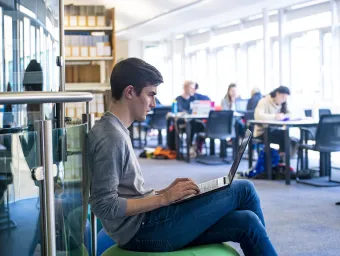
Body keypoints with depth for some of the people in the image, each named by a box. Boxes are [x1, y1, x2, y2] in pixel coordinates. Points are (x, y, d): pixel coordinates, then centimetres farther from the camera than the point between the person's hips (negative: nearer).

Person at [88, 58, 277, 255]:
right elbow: (105, 206, -22)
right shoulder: (111, 137, -17)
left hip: (142, 224, 9)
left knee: (245, 222, 1)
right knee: (243, 190, -2)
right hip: (142, 229, -9)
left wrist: (164, 192, 5)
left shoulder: (114, 131, 14)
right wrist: (163, 198, -18)